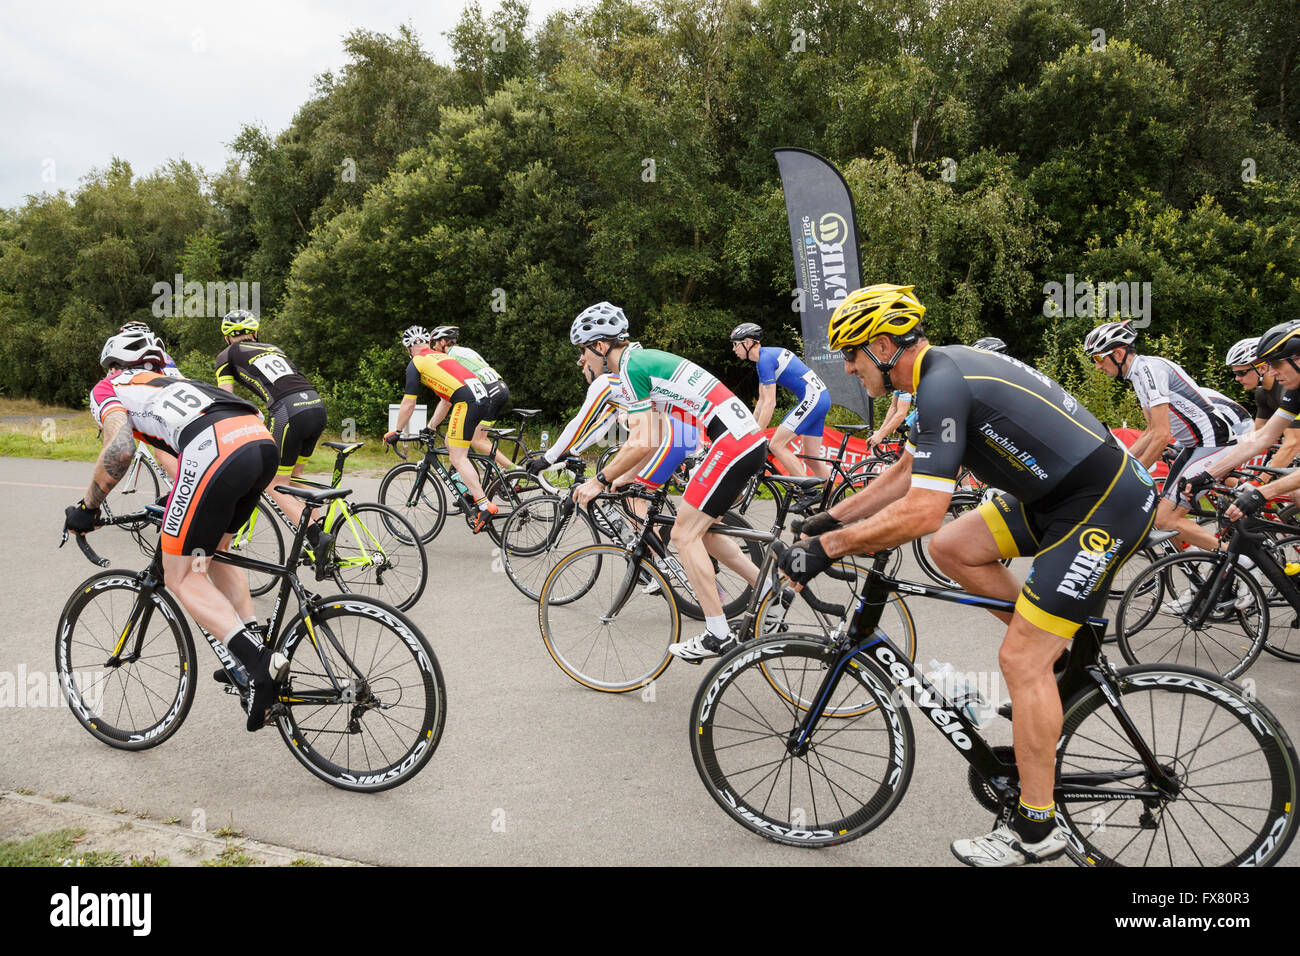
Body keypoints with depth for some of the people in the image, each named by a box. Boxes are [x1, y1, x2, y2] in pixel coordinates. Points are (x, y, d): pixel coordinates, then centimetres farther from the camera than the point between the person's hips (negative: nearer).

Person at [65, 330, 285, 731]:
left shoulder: (108, 389, 21)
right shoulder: (173, 382, 40)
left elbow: (120, 448, 1)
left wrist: (86, 507, 13)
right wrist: (184, 500, 51)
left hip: (214, 451, -7)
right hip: (263, 443, 7)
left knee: (183, 579, 6)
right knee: (214, 551, 28)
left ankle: (259, 663, -11)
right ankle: (259, 649, 19)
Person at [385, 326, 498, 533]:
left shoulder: (416, 363, 8)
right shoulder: (442, 357, 31)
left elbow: (408, 404, 7)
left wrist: (396, 432, 19)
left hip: (466, 401, -8)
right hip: (482, 398, 8)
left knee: (457, 457, -5)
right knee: (451, 444, 23)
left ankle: (484, 506, -15)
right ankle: (471, 492, 20)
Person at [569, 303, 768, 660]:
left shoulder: (631, 367, -8)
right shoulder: (645, 358, 21)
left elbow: (641, 444, -14)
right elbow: (646, 439, 26)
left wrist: (600, 481, -3)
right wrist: (617, 480, 25)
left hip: (731, 443, -10)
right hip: (752, 440, 10)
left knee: (685, 535, -4)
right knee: (700, 528, 19)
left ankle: (718, 635, -2)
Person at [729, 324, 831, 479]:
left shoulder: (765, 359, -14)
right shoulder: (763, 357, 16)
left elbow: (770, 404, -18)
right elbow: (762, 401, 19)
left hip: (812, 397, -10)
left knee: (776, 445, -12)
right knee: (811, 457, 12)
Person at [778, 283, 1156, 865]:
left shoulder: (943, 385, -22)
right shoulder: (943, 371, 9)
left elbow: (921, 511, -29)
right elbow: (907, 473, 18)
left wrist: (827, 547, -22)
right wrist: (834, 517, 15)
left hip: (1107, 505, -10)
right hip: (1058, 493, 10)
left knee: (1021, 660, -7)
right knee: (952, 549, 8)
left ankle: (1035, 830, 6)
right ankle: (1063, 650, 18)